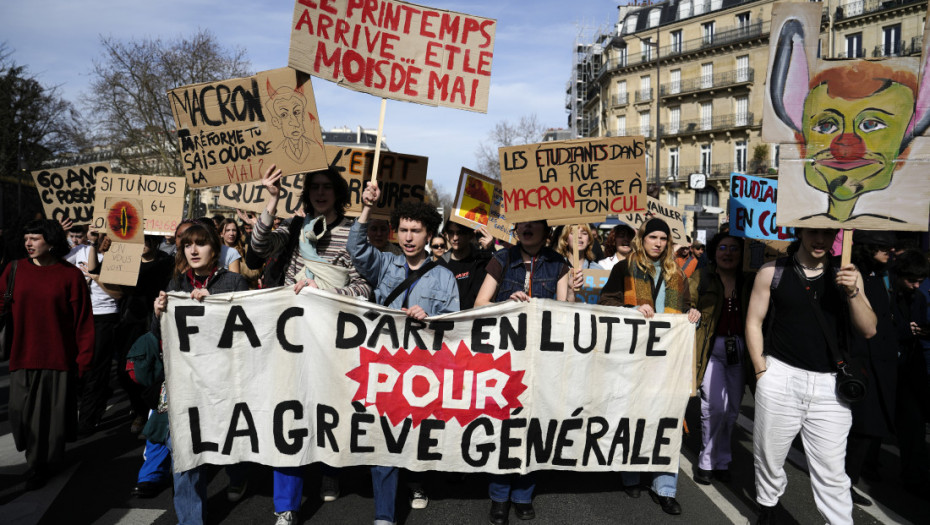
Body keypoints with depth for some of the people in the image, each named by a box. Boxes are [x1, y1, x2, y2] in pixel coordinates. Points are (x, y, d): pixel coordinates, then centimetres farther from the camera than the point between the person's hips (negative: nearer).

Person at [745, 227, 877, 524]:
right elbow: (753, 322, 5)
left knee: (831, 471, 2)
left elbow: (868, 331, 3)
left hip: (830, 385, 1)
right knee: (769, 457, 12)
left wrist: (853, 292, -13)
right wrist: (762, 371, -1)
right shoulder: (772, 273, 2)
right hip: (780, 377, 0)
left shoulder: (847, 275, 6)